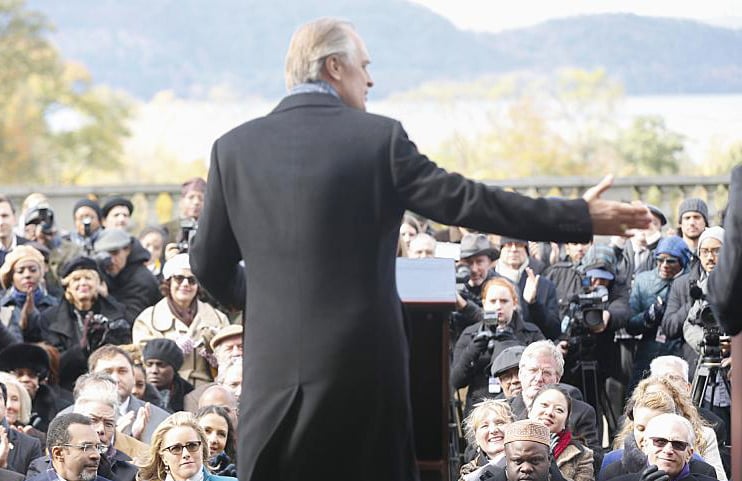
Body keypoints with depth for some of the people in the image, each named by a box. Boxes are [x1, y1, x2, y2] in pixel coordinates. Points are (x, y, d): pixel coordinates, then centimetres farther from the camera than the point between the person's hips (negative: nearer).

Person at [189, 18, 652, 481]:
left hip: (272, 365, 2)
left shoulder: (234, 147, 3)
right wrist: (579, 219, 0)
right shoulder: (379, 137, -5)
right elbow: (466, 202, -6)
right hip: (363, 360, -2)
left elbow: (209, 263, 9)